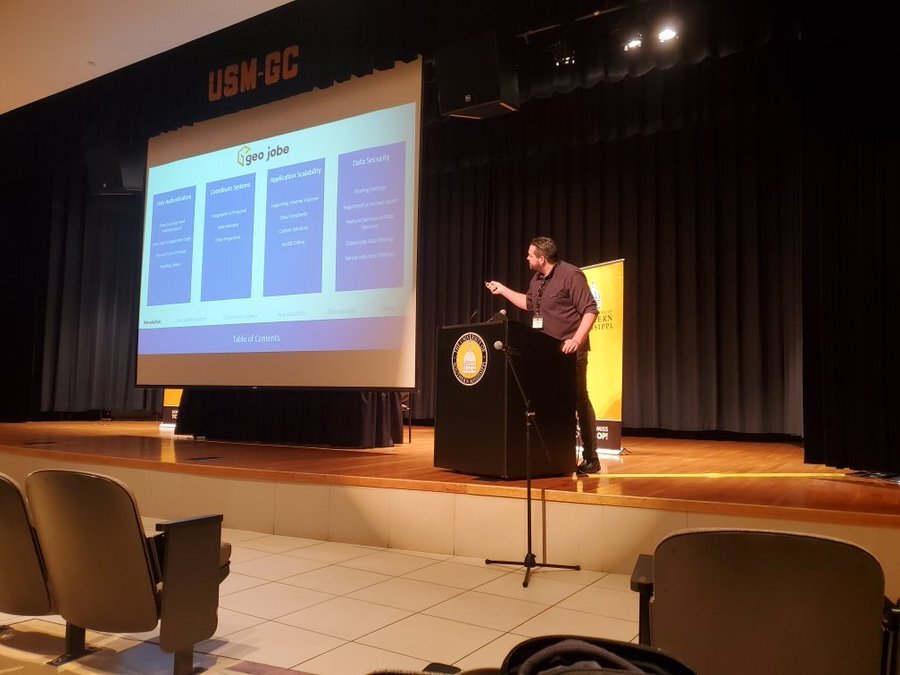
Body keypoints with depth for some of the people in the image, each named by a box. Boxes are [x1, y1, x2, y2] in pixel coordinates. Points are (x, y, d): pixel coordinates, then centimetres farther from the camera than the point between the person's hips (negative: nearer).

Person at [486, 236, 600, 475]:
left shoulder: (571, 275, -12)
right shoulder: (537, 279, 13)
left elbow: (590, 310, -16)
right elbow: (529, 304, 32)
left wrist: (576, 340, -25)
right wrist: (503, 290, 28)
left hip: (569, 351, -8)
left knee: (579, 401, -4)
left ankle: (590, 458, 3)